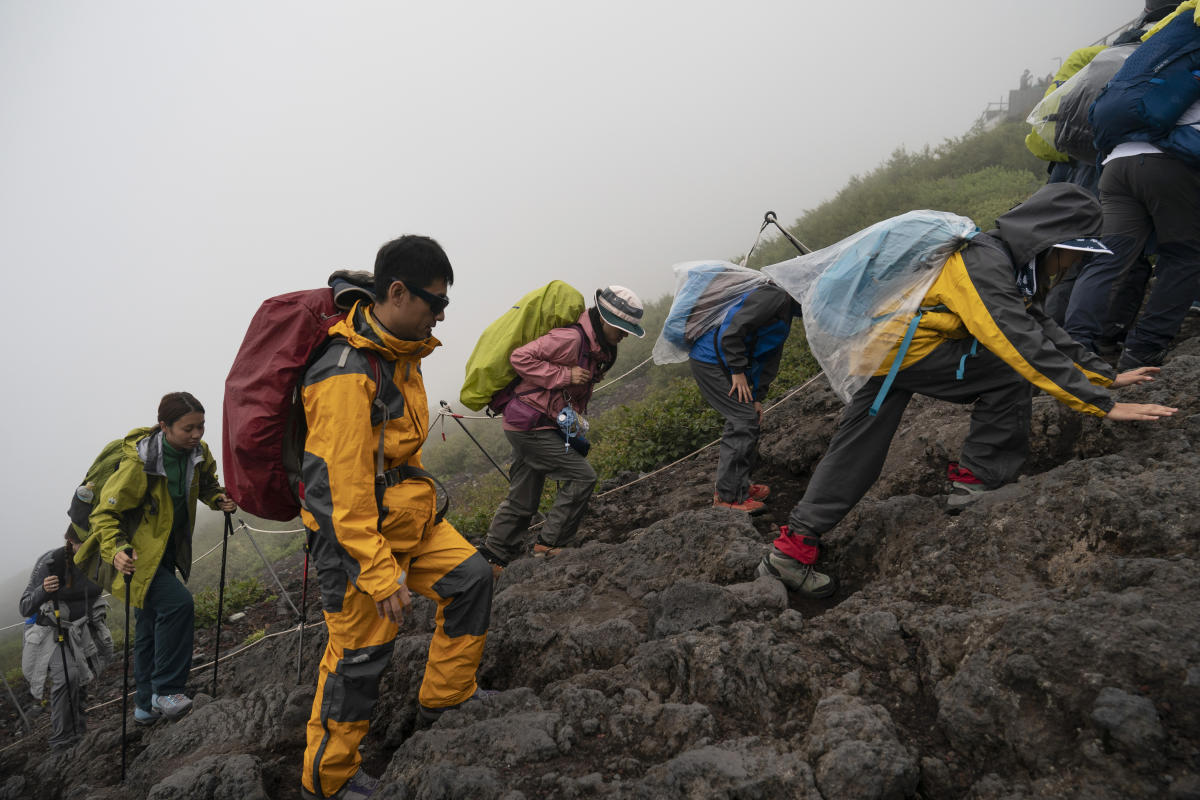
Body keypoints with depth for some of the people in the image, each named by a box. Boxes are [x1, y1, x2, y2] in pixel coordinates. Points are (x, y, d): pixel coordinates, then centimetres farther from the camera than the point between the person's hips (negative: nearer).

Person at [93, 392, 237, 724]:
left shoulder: (198, 453, -6)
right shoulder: (139, 462, -25)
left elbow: (206, 484, 16)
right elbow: (105, 512, -20)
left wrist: (219, 499, -5)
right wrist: (115, 550, -35)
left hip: (167, 553, 7)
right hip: (138, 555, -7)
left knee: (151, 631, 17)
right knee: (178, 602, -27)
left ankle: (146, 706, 31)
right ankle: (166, 690, -15)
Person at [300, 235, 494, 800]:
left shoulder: (400, 353, 6)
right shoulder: (347, 374, -26)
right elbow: (345, 485, -27)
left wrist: (422, 508, 26)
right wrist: (381, 572, -23)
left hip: (405, 517, 9)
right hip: (354, 533, -9)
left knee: (470, 577, 7)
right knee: (359, 656, 3)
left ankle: (445, 697, 25)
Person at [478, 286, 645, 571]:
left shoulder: (599, 347, 10)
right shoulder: (571, 337, -20)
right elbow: (520, 357, -22)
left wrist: (573, 419, 10)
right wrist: (564, 375, -23)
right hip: (529, 424, -10)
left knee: (522, 501, 14)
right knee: (582, 476, -10)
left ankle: (493, 559, 22)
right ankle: (551, 543, -1)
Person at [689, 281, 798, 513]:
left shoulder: (785, 312, 21)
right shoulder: (774, 296, -14)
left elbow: (769, 359, 20)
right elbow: (732, 331, -23)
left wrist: (757, 397, 13)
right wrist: (738, 371, -18)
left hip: (720, 363, 11)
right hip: (710, 360, -11)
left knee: (748, 419, 13)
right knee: (744, 421, -12)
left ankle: (738, 485, 22)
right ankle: (728, 496, -6)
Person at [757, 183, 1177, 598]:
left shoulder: (1010, 266, 12)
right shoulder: (981, 264, -20)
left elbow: (1045, 329, 18)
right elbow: (1027, 348, -26)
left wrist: (1106, 376, 15)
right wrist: (1103, 406, -22)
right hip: (896, 346, -10)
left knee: (855, 452, 8)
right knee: (1009, 371, -8)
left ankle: (791, 549, 10)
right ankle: (977, 479, 0)